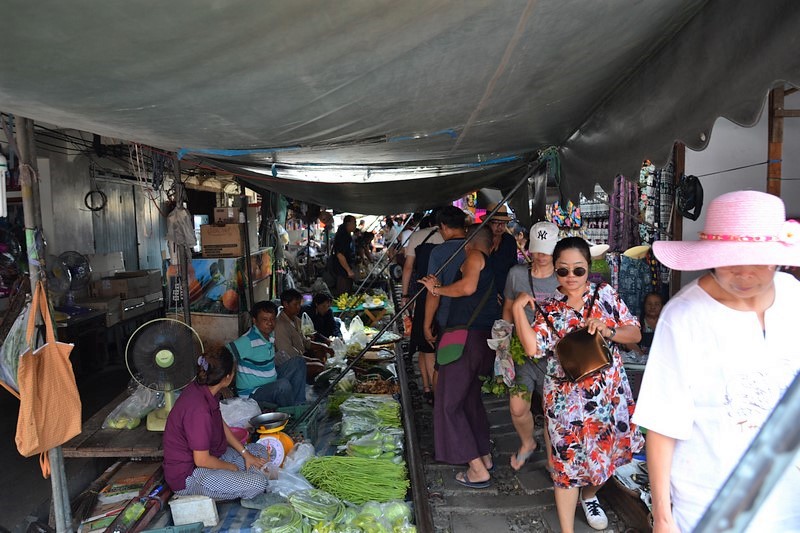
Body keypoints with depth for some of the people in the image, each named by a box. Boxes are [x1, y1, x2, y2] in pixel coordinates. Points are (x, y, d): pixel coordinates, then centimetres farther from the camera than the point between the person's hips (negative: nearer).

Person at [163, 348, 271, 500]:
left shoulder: (201, 389, -4)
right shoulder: (198, 409, -33)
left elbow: (221, 425, 11)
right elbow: (202, 461, -26)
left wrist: (245, 453, 7)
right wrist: (231, 467, -8)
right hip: (187, 476, -9)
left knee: (260, 451, 13)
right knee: (258, 483, -22)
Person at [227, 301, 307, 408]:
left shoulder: (270, 336, 1)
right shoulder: (247, 342, -24)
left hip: (272, 384, 9)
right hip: (252, 394, -9)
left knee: (298, 362, 5)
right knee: (283, 385, -34)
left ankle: (299, 405, 4)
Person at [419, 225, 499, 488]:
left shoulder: (475, 256, -5)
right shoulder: (493, 267, 22)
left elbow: (468, 287, -23)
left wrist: (437, 289, -9)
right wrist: (439, 289, 17)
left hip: (466, 336, -10)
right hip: (484, 337, 10)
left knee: (449, 403, -2)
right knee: (470, 397, 23)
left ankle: (478, 469, 2)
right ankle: (485, 456, 31)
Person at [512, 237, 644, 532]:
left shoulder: (605, 294, 0)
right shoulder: (549, 310, -4)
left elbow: (635, 333, 1)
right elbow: (533, 347, -19)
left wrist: (608, 331, -17)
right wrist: (518, 308, -22)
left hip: (611, 394, 3)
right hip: (568, 399, -2)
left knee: (606, 455, 20)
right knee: (569, 463, 3)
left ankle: (589, 495, 51)